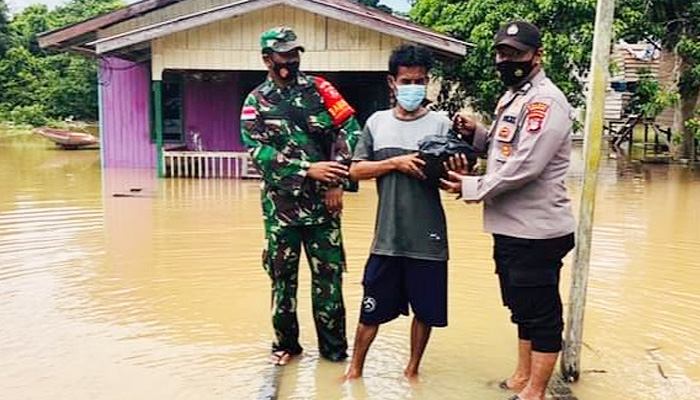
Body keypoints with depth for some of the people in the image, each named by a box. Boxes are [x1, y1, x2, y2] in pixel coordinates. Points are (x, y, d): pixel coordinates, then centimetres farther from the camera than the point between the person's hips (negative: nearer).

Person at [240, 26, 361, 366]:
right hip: (281, 204, 1)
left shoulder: (319, 88, 4)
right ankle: (286, 343, 29)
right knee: (282, 275, 11)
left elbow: (350, 130, -3)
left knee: (328, 276, 5)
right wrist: (308, 169, -20)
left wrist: (337, 182, -11)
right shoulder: (255, 102, 4)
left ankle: (334, 348, 21)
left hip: (323, 201, 0)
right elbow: (258, 151, -9)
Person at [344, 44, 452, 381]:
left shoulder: (441, 124, 0)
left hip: (428, 239, 0)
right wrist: (396, 162, -13)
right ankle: (355, 368, 30)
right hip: (387, 237, 1)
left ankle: (412, 369, 35)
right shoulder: (377, 122, 5)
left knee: (425, 311, 13)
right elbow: (356, 170, 1)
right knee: (371, 310, 9)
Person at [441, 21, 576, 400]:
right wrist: (477, 133, 2)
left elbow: (525, 166, -24)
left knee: (541, 312, 4)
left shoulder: (545, 101, -16)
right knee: (522, 307, 20)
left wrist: (472, 187, -14)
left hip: (537, 230, -10)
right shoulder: (511, 97, 15)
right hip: (511, 226, 10)